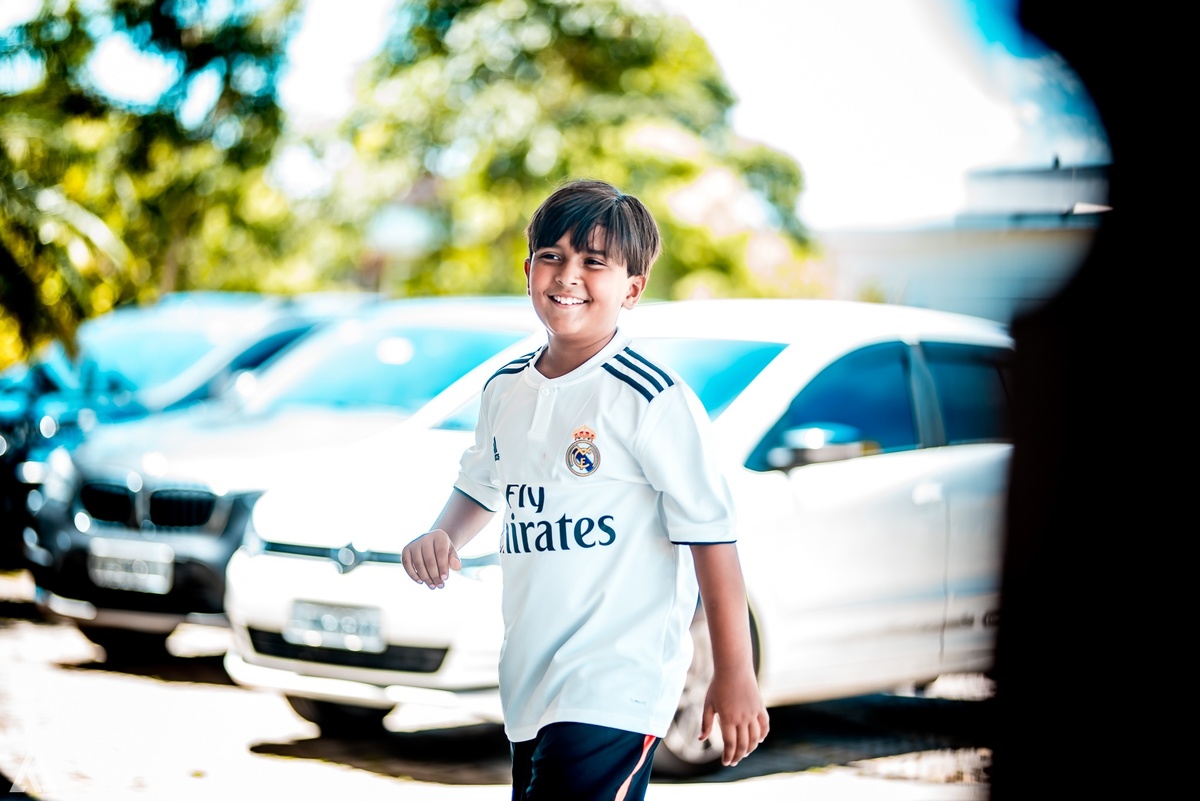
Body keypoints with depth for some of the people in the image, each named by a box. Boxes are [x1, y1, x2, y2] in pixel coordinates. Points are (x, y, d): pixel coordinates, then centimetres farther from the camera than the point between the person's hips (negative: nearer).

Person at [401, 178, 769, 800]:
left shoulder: (650, 398, -13)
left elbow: (710, 532, -12)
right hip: (530, 680, 8)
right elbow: (481, 486, 27)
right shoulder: (506, 390, 9)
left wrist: (735, 674, -12)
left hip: (617, 689, -8)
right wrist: (442, 536, 5)